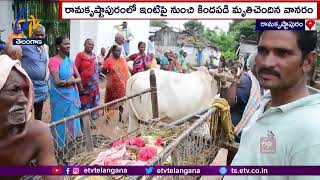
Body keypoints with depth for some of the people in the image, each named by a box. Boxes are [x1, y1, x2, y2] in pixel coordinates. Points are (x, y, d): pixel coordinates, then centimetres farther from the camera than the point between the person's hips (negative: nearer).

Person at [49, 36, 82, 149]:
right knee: (59, 122, 6)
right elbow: (57, 82, -20)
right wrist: (72, 80, -10)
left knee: (73, 120, 14)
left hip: (72, 95, 6)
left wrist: (71, 81, -14)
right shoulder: (54, 60, -12)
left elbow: (79, 79, 6)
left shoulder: (70, 61, 8)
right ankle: (59, 147, 20)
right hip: (60, 96, -6)